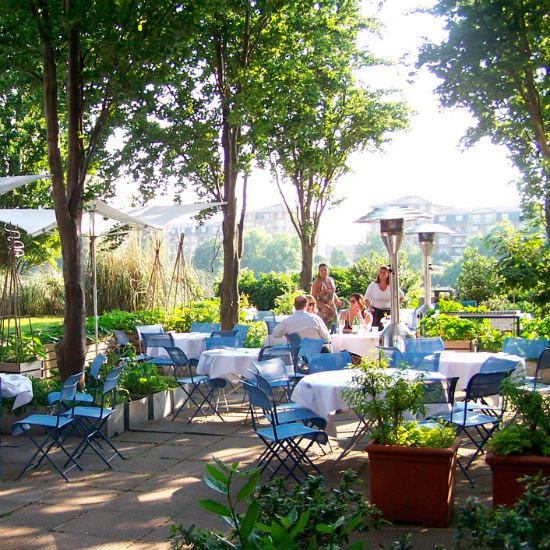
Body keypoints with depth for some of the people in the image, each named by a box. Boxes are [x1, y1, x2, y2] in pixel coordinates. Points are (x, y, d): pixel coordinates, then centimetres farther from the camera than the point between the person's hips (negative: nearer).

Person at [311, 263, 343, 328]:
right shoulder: (317, 283, -7)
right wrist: (324, 306, -22)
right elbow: (314, 299, -11)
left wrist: (338, 301, 9)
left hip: (332, 309, 6)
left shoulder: (331, 280, 12)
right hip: (322, 310, -6)